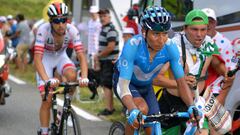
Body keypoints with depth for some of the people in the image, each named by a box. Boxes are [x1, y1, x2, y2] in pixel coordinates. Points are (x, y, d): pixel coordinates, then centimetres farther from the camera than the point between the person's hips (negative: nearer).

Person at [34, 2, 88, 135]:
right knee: (47, 100, -13)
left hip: (61, 57, 2)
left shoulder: (72, 30, -25)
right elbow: (37, 58, -38)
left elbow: (81, 55, -28)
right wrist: (47, 80, -52)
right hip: (45, 59, -2)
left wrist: (84, 77, -44)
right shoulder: (43, 30, -32)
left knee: (72, 75, -31)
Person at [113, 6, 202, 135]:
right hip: (125, 81, -4)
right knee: (142, 109, -32)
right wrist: (133, 110, -59)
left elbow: (181, 81, -22)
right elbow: (123, 85, -41)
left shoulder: (170, 47, -27)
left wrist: (191, 106, -39)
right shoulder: (132, 46, -37)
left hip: (146, 86, 4)